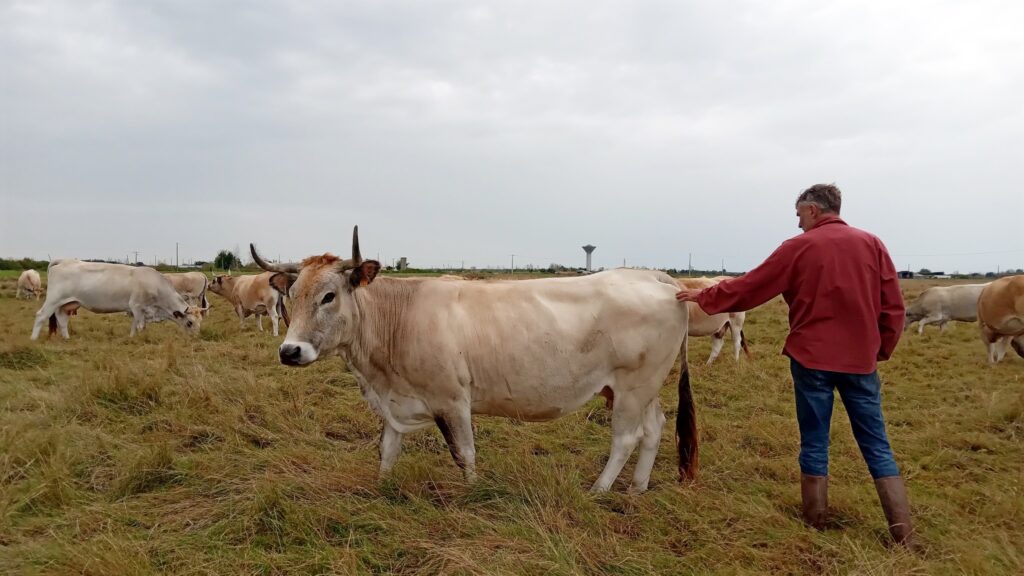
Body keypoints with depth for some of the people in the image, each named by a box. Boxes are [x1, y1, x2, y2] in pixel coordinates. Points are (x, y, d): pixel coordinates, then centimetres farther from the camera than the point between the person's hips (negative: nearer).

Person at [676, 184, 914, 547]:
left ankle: (815, 526, 17)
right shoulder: (872, 244, 4)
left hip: (812, 358, -2)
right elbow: (893, 306, 4)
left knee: (814, 445, 8)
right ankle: (903, 534, 9)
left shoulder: (799, 247, -4)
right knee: (876, 446, 9)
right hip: (861, 360, 3)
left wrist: (704, 298, 11)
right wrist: (882, 349, 16)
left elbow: (749, 287, 0)